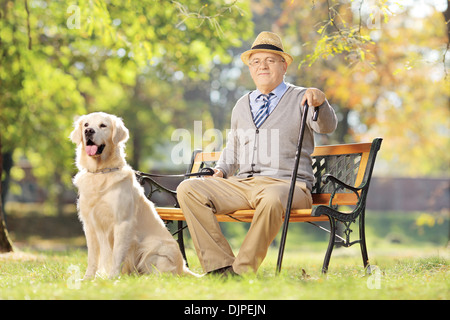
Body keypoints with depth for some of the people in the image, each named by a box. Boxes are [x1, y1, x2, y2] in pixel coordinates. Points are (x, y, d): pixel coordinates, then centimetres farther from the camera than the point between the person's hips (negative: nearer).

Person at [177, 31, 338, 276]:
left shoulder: (300, 99, 7)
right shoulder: (242, 105, 24)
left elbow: (327, 126, -12)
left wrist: (320, 102, -34)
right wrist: (220, 171, 14)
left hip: (286, 184, -5)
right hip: (242, 184, 5)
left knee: (272, 197, -42)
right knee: (187, 189, -17)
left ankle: (242, 270, -28)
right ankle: (220, 265, -21)